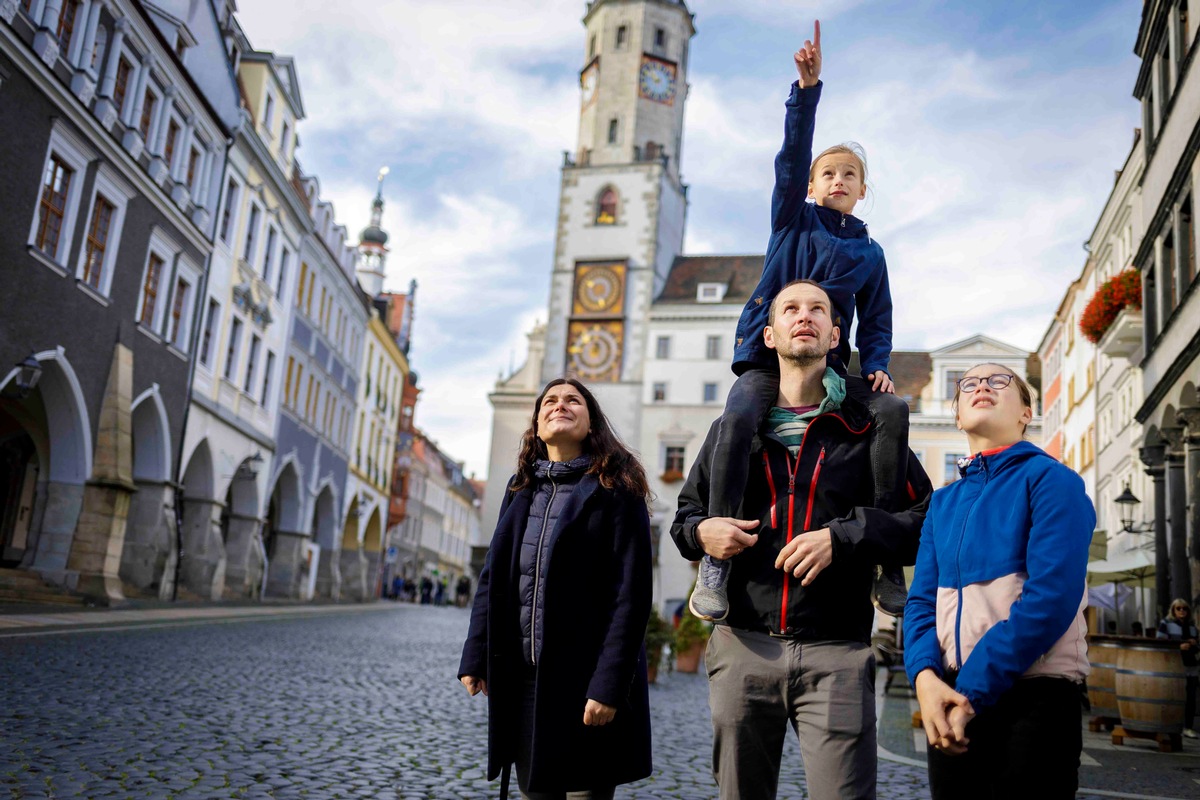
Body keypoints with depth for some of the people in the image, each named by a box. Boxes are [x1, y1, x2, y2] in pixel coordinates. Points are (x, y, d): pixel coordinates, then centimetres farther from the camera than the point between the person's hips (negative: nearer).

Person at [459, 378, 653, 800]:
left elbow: (632, 593, -12)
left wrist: (609, 684, -18)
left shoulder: (616, 488, -5)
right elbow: (493, 578, 12)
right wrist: (475, 656, 3)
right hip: (525, 681, 5)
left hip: (587, 681, -5)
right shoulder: (522, 489, 12)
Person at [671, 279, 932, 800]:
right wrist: (701, 532, -1)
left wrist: (843, 537, -11)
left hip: (836, 654, -2)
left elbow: (925, 520, 3)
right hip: (743, 646, 3)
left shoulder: (865, 429, 8)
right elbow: (685, 515, 22)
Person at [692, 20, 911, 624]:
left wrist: (877, 366, -5)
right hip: (766, 353, -2)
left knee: (893, 409, -25)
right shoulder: (793, 219, 14)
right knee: (738, 418, -33)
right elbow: (792, 156, 1)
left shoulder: (869, 253, 19)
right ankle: (715, 561, -30)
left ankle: (888, 562, -24)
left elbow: (876, 320, 15)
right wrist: (808, 87, -11)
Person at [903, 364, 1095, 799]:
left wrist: (971, 690, -19)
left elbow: (1052, 597, -16)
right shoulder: (942, 502, 14)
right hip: (951, 698, 5)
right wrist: (925, 675, -13)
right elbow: (922, 600, 7)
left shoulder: (1052, 480, -4)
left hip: (1035, 696, -5)